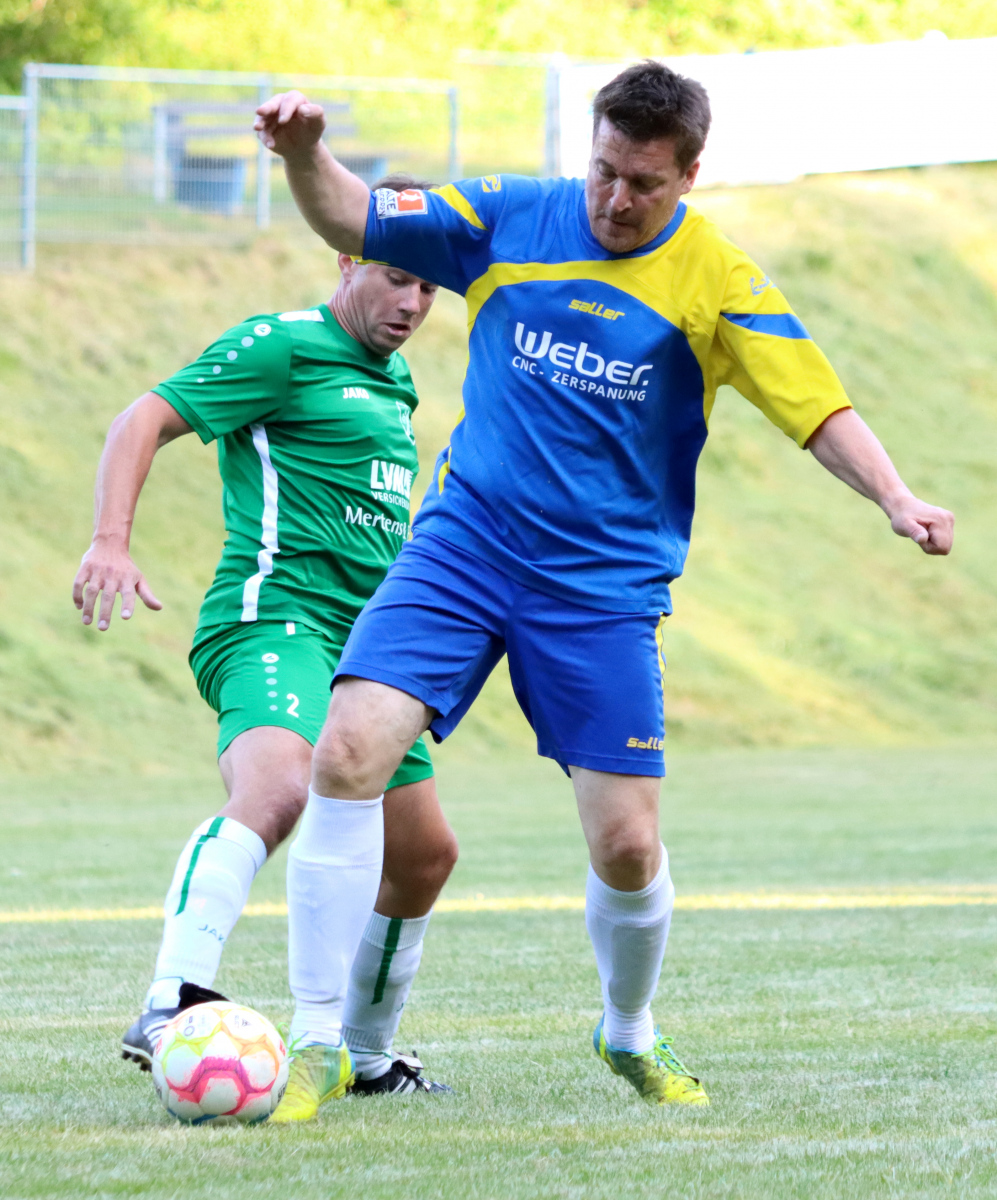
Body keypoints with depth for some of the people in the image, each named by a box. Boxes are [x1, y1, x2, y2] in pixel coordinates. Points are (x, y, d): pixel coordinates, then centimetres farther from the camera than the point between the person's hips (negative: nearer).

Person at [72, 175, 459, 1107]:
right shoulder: (284, 346, -3)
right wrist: (111, 541, -24)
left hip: (366, 640, 10)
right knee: (279, 789, -36)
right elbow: (146, 419, -10)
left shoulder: (392, 384, 24)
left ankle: (364, 1056, 33)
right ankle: (169, 1007, -49)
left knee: (423, 855, 14)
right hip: (275, 615, -9)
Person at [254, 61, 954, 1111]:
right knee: (346, 756, -19)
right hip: (461, 547, 1)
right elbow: (353, 222, 8)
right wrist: (303, 153, -12)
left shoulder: (716, 282, -3)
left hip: (604, 588, -1)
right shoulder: (508, 219, 2)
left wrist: (895, 498, -24)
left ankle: (629, 1036, 28)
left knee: (627, 846, -4)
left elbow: (818, 410, -7)